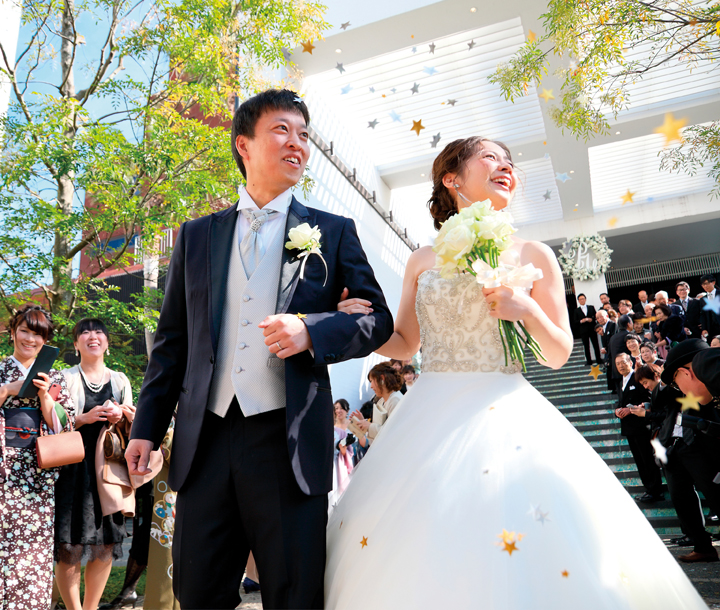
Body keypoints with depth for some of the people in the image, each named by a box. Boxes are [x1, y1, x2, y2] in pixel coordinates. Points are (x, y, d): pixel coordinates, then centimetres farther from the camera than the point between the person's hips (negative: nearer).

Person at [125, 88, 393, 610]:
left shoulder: (333, 232, 6)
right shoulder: (197, 236, 13)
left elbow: (378, 320, 4)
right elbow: (172, 339, 13)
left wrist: (311, 331, -14)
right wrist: (148, 426, 8)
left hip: (290, 442, -2)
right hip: (204, 442, 3)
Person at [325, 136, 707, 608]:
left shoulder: (532, 255, 5)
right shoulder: (422, 261, 10)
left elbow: (558, 355, 7)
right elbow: (405, 343, 15)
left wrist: (528, 310, -11)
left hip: (505, 414, -1)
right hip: (430, 419, 2)